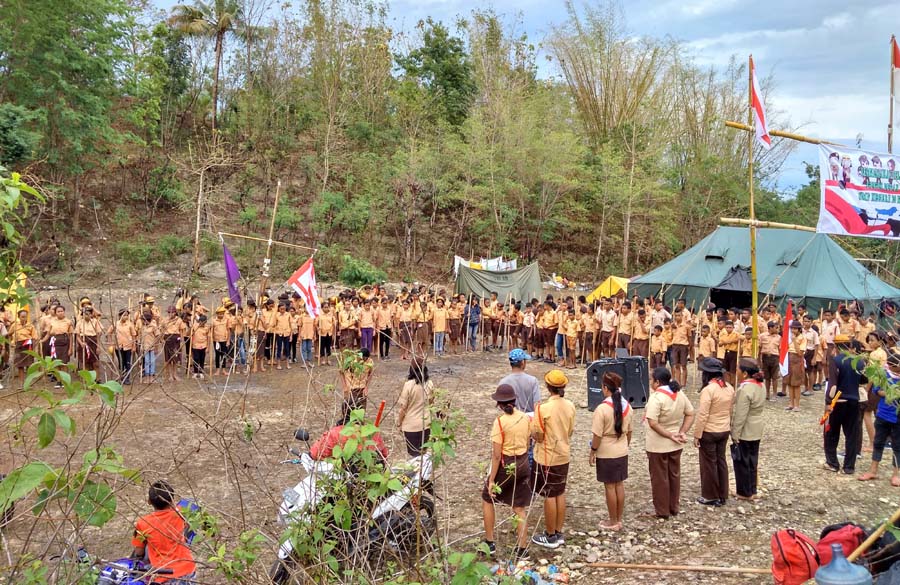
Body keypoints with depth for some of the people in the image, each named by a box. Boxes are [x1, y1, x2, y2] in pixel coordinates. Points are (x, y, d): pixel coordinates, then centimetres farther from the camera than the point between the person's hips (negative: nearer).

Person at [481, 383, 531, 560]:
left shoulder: (500, 421, -19)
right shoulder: (525, 418, -1)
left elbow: (496, 455, -18)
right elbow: (527, 443, 10)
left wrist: (491, 480, -13)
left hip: (505, 466, -5)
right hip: (522, 464, 5)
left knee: (487, 499, 17)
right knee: (520, 508, 13)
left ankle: (489, 543, 22)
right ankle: (522, 549, 15)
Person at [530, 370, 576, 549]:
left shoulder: (544, 408, -23)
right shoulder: (570, 406, -2)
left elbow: (538, 436, -17)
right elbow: (570, 431, 8)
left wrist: (532, 425, 0)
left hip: (547, 458, -6)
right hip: (564, 455, 6)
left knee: (549, 496, 4)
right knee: (560, 493, 15)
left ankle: (550, 537, 14)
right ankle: (559, 534, 24)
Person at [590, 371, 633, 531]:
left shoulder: (602, 408, -21)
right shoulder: (627, 406, -2)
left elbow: (597, 435, -18)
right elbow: (629, 431, 8)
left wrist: (592, 452, -6)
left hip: (606, 454, -6)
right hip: (622, 452, 6)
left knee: (610, 487, 5)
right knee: (619, 485, 15)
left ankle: (613, 522, 15)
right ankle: (619, 519, 25)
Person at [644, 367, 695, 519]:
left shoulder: (656, 397, -22)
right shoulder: (680, 394, -1)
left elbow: (652, 423, -28)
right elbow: (690, 414, 5)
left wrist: (670, 435, -19)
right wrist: (682, 432, -2)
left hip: (658, 445, -6)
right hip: (676, 445, 7)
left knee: (659, 478, 8)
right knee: (674, 475, 19)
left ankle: (662, 511, 18)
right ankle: (674, 508, 29)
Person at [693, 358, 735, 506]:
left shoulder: (708, 390, -21)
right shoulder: (729, 388, 1)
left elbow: (703, 415, -20)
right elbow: (731, 411, 10)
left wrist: (697, 435, -13)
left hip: (709, 432, -7)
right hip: (724, 431, 7)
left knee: (709, 463, 5)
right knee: (721, 461, 15)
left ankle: (710, 496, 14)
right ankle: (722, 496, 23)